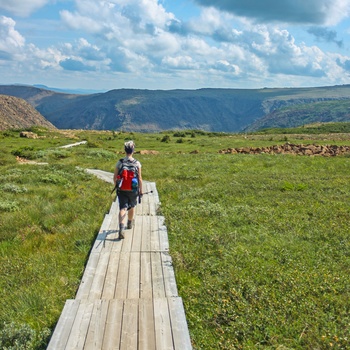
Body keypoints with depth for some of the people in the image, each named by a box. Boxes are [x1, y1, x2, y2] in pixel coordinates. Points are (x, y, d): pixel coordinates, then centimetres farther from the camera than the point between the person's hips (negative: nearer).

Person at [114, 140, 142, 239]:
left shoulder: (120, 162, -6)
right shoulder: (137, 163, -9)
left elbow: (115, 177, -1)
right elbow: (140, 179, -7)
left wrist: (116, 186, 16)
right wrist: (141, 190, 5)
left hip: (121, 190, 0)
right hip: (133, 190, 0)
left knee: (122, 208, -3)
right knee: (132, 206, 23)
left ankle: (121, 229, -21)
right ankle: (130, 223, 43)